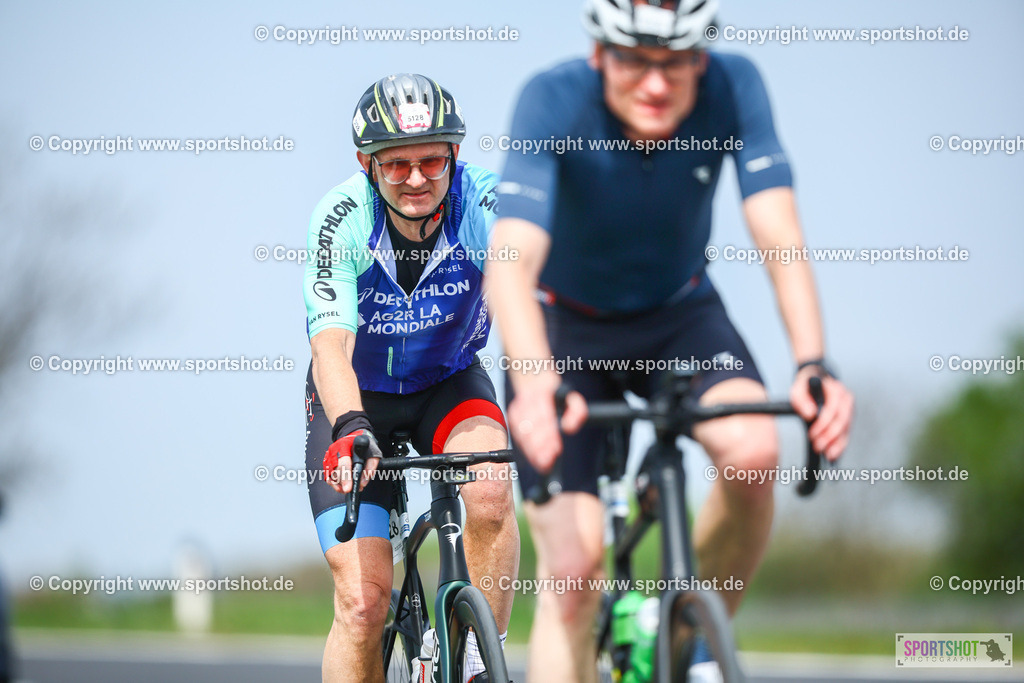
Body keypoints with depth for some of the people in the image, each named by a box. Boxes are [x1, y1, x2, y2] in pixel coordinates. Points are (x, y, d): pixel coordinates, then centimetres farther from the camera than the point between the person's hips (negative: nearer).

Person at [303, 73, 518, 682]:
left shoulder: (484, 203, -24)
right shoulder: (341, 218, -26)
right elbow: (331, 344, -35)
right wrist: (350, 430, -54)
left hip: (449, 385, 1)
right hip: (358, 398, -1)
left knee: (491, 491, -32)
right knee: (363, 602, -12)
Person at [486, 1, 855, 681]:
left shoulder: (733, 88, -23)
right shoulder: (554, 101, -29)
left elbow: (780, 239, -30)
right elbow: (512, 260, -41)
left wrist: (813, 365, -47)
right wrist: (534, 381, -59)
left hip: (679, 315, 2)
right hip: (567, 327, -2)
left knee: (753, 450, -28)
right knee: (573, 564, -15)